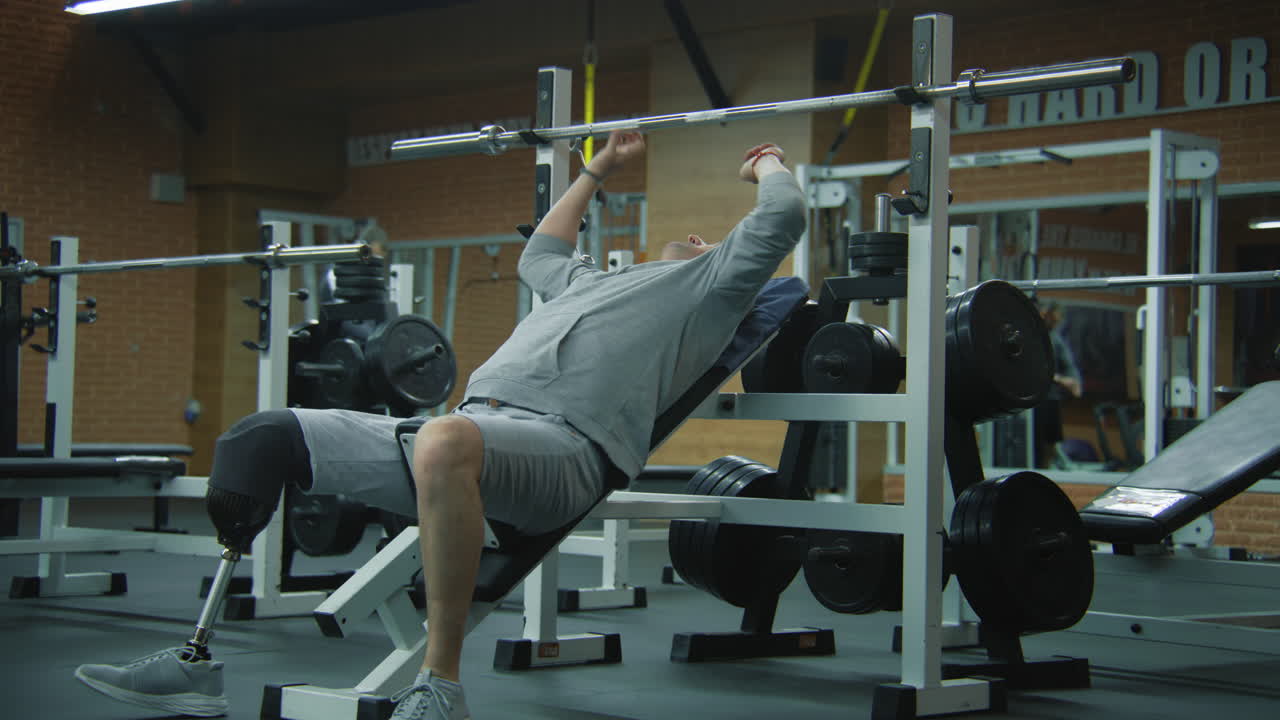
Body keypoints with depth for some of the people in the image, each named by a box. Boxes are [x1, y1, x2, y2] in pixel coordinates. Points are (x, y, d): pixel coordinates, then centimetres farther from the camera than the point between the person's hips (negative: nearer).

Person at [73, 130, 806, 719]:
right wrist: (597, 171, 62)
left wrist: (770, 165, 29)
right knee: (259, 438, -1)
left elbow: (783, 218, 9)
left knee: (447, 444, -46)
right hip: (474, 425, 9)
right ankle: (202, 657, -3)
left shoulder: (709, 286, 20)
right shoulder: (596, 282, 40)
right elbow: (540, 253, 57)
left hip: (564, 443, -8)